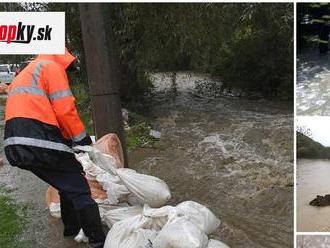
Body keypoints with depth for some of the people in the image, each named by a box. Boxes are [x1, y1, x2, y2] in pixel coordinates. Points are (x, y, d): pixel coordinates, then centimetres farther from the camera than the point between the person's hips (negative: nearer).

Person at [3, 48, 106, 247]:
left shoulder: (23, 75, 30)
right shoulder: (51, 67, 2)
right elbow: (65, 109, -9)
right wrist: (83, 138, 2)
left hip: (15, 146, 9)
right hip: (41, 143, -9)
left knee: (67, 186, 23)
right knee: (79, 189, -1)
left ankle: (72, 229, 35)